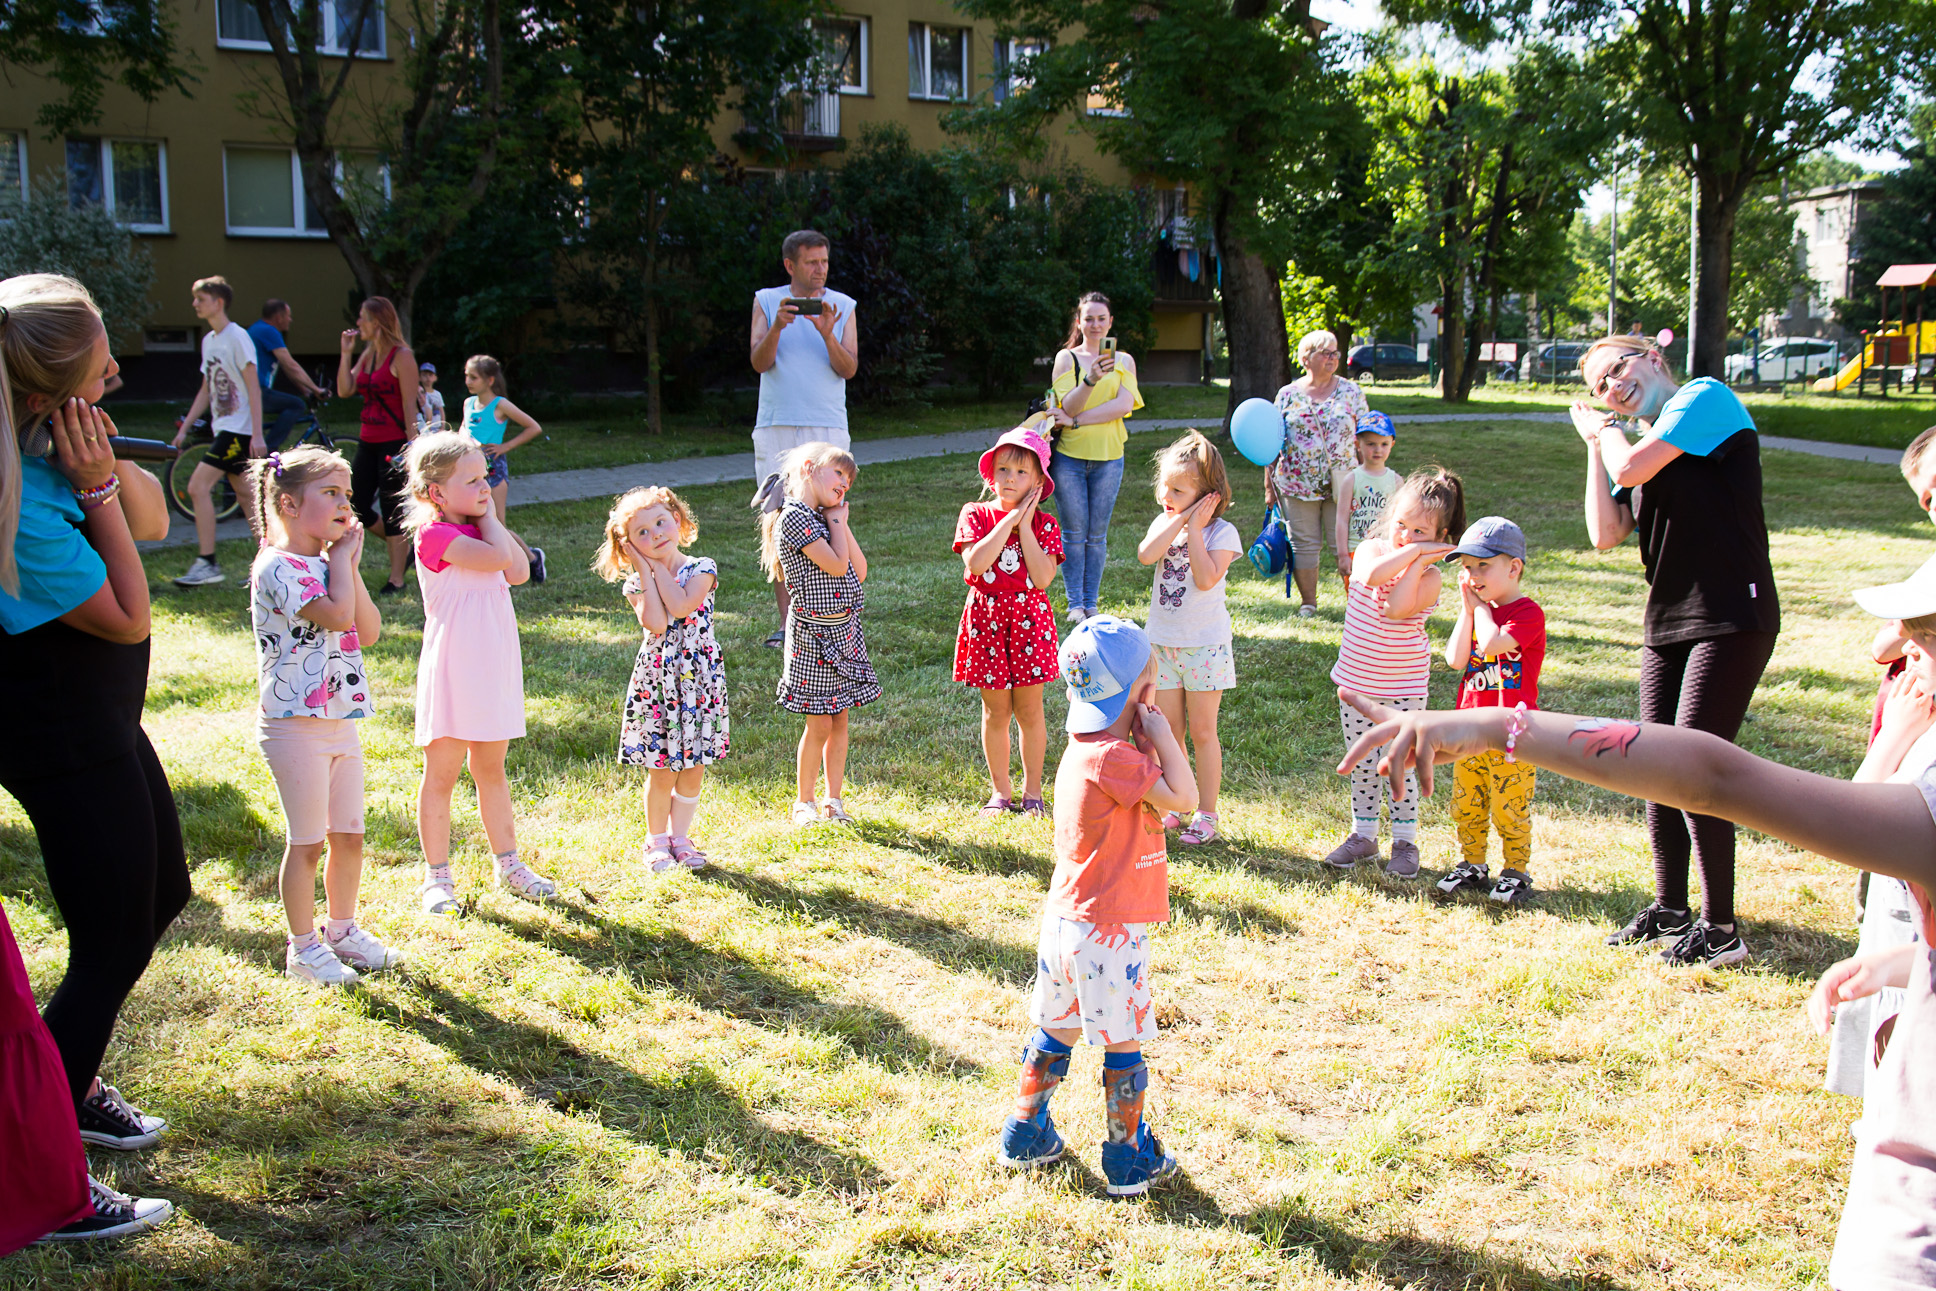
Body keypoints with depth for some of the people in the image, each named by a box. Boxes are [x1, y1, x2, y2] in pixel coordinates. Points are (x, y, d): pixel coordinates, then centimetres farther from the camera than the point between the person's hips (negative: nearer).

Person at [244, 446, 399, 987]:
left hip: (341, 720, 8)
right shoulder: (278, 567, -14)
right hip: (296, 724, -8)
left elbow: (369, 630, 5)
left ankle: (342, 930, 31)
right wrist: (341, 557, -13)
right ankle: (303, 947, 16)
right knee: (307, 842, 2)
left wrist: (348, 563, 0)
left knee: (349, 836, 15)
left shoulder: (327, 566, 14)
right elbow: (337, 615, -28)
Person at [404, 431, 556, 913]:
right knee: (442, 773, 3)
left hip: (493, 669, 8)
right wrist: (489, 519, -10)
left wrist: (489, 518, 0)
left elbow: (519, 571, 0)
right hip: (452, 673, -8)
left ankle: (508, 864, 28)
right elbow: (498, 557, -27)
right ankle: (437, 876, 14)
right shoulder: (435, 535, -15)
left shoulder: (476, 530, 11)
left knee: (491, 768, 18)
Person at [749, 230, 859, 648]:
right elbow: (759, 363, -1)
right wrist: (778, 327, -18)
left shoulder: (843, 306, 9)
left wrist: (827, 334, -17)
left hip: (828, 429, 0)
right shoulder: (766, 301, 9)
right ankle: (787, 622, 2)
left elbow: (850, 369, -1)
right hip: (775, 428, 0)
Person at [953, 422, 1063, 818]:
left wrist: (1025, 526, -14)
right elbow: (975, 562, -18)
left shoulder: (1044, 524, 0)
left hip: (1029, 617, 0)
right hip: (986, 617, 0)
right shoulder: (975, 515, 0)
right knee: (995, 711, 8)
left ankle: (1032, 790, 20)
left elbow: (1043, 578, -14)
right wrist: (1008, 521, -16)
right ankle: (1000, 790, 22)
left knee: (1029, 709, 5)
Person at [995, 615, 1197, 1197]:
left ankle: (1024, 1138, 33)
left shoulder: (1084, 750, 6)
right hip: (1108, 931, -9)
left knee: (1055, 1033, 21)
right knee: (1123, 1047, 7)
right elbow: (1184, 797, -23)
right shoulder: (1111, 758, -22)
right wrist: (1160, 734, -15)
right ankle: (1129, 1164, 20)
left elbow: (1162, 793, 12)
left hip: (1065, 919, 9)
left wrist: (1149, 737, 1)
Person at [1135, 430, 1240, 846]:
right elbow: (1146, 554, -18)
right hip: (1161, 642, 5)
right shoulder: (1165, 522, 3)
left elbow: (1206, 578, -26)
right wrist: (1179, 519, -19)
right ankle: (1174, 808, 23)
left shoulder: (1221, 532, -10)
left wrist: (1193, 527, -20)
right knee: (1167, 731, 11)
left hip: (1204, 644, -4)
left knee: (1202, 732, 2)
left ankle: (1206, 814, 12)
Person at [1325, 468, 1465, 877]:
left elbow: (1397, 608, -31)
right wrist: (1411, 550, -25)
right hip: (1355, 680, 4)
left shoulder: (1428, 575, -13)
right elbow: (1371, 575, -27)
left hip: (1401, 688, -4)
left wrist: (1418, 559, -24)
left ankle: (1405, 842, 17)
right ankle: (1363, 835, 27)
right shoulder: (1370, 549, -2)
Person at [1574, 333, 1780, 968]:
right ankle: (1670, 909, 25)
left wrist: (1607, 435, 5)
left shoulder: (1706, 397, -6)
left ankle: (1720, 930, 1)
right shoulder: (1638, 444, 16)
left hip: (1732, 619, -8)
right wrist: (1596, 440, 9)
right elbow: (1605, 533, 4)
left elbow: (1631, 469, -17)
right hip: (1667, 623, 8)